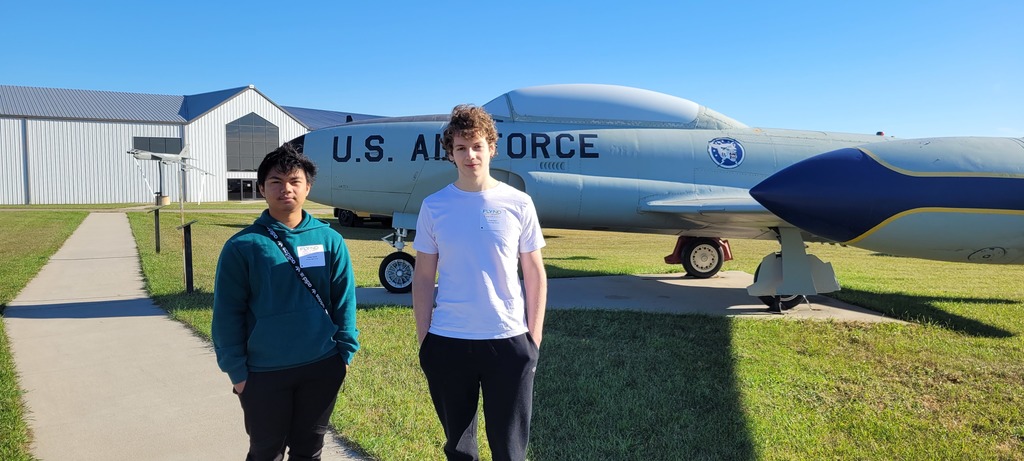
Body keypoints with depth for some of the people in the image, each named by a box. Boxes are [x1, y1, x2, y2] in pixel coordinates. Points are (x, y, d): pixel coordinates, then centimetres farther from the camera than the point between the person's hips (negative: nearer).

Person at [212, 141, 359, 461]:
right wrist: (236, 370, -6)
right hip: (263, 373, -1)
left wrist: (345, 351, 0)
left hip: (322, 368, 2)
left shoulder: (329, 240, -2)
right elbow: (227, 314, -5)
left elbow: (344, 301, 2)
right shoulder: (243, 246, -7)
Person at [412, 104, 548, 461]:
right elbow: (423, 278, 4)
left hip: (508, 339, -1)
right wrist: (424, 340, 0)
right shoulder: (434, 206, 0)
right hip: (447, 342, 1)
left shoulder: (518, 203, -2)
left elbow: (535, 275, 3)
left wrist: (534, 338, 0)